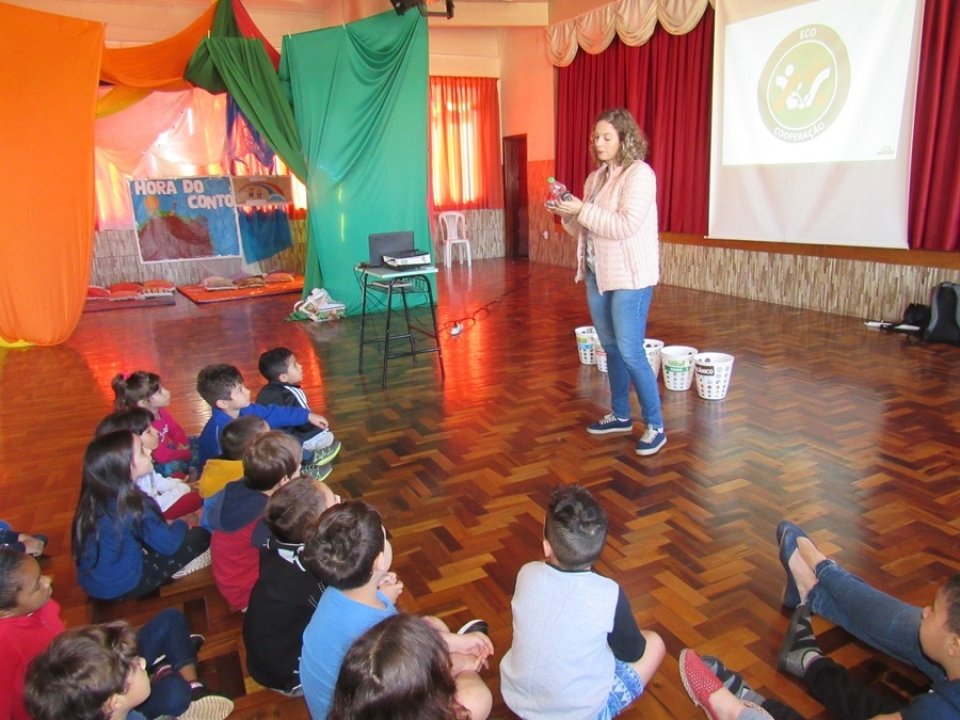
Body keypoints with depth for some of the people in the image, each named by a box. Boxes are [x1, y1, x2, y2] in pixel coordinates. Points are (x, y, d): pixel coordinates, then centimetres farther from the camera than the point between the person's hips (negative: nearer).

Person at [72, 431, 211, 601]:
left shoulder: (95, 497, -4)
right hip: (121, 586, -8)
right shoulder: (133, 506, -27)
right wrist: (181, 524, 3)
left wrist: (165, 524, 6)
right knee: (200, 536, -7)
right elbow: (169, 544, -16)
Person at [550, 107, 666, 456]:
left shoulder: (639, 173, -10)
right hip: (597, 274, 8)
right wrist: (567, 213, -2)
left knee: (630, 352, -7)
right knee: (611, 348, 14)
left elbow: (626, 225, -21)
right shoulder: (596, 177, 13)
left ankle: (655, 427, 5)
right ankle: (620, 414, 28)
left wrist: (582, 210, -20)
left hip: (630, 277, -8)